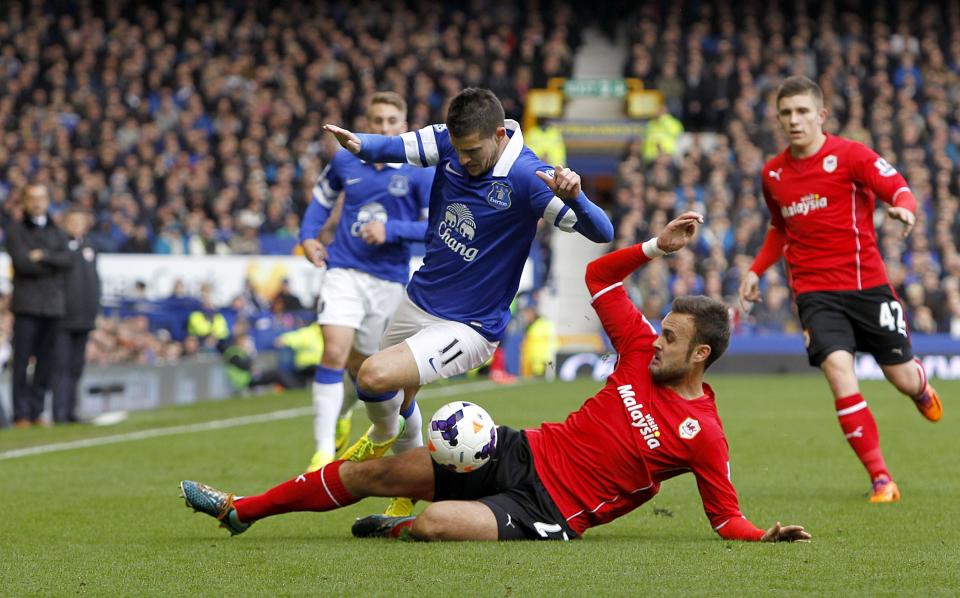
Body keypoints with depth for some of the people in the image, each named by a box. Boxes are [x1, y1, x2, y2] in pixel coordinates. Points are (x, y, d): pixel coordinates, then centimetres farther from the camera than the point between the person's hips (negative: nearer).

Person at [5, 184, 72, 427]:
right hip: (26, 304, -4)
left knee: (46, 361, 3)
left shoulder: (56, 232, 16)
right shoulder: (15, 231, 5)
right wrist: (53, 264, -3)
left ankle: (36, 411, 9)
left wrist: (44, 255, -12)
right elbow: (22, 262, -9)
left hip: (53, 304, 4)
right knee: (22, 360, -8)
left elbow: (67, 259, 0)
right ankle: (21, 414, -6)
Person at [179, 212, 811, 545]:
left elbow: (727, 516, -8)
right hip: (523, 452, 6)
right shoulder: (641, 352, 3)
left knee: (434, 522, -31)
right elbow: (598, 277, 11)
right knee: (380, 471, 3)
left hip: (549, 511, -6)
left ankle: (395, 529, 7)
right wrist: (655, 247, -1)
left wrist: (766, 535, -26)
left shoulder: (703, 434, -12)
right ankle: (241, 509, 16)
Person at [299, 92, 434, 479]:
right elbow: (322, 197, 21)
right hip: (344, 271, 0)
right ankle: (324, 450, -15)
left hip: (389, 280, 0)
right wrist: (308, 236, 5)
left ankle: (340, 415, 46)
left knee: (360, 364, 11)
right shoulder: (345, 161, 2)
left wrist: (392, 230, -20)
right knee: (334, 353, -17)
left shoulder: (419, 172, -6)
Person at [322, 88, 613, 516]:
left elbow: (601, 232, -26)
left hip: (467, 327, -7)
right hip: (419, 301, 7)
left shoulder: (526, 176, -23)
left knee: (375, 377, -23)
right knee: (392, 399, 21)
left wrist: (573, 195, -47)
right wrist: (359, 144, -45)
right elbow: (397, 147, -22)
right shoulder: (450, 142, -7)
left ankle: (385, 434, 12)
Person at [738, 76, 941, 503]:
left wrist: (903, 208, -37)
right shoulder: (773, 174, 8)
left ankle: (921, 386, 50)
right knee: (839, 371, -20)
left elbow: (900, 190, -14)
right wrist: (756, 270, 15)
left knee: (903, 380, 7)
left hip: (867, 283, -2)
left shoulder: (850, 155, -7)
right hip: (816, 294, 2)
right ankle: (881, 479, -14)